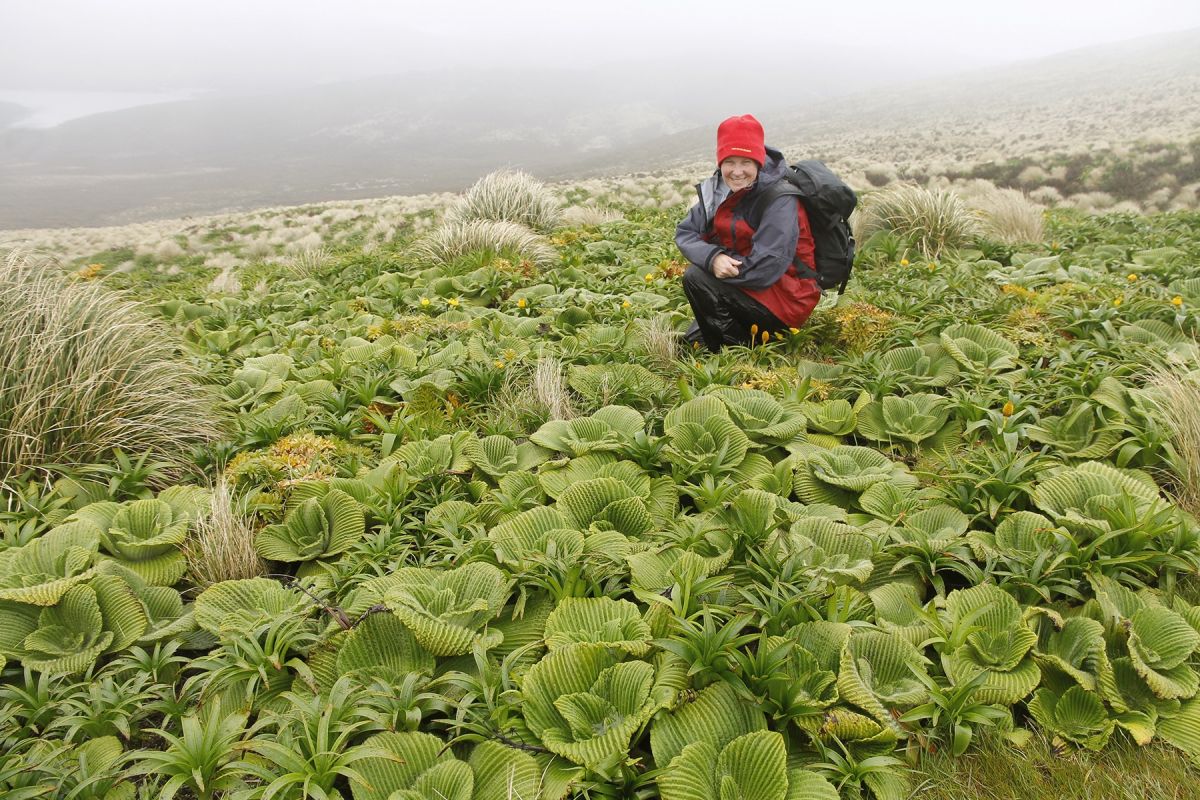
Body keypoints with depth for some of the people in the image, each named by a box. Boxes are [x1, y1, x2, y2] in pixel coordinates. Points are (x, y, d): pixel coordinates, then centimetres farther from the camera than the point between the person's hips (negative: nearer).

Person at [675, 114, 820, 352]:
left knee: (697, 279, -20)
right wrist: (712, 257, -25)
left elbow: (765, 270, -27)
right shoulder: (718, 189, -1)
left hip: (786, 300, -7)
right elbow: (684, 233, -5)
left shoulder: (780, 200, -21)